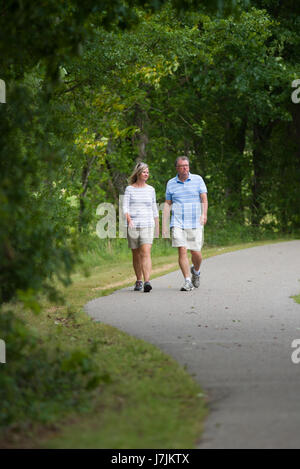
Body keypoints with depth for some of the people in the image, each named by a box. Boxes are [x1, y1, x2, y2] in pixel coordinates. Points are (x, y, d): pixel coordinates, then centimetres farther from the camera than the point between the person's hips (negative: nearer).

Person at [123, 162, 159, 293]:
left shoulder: (150, 189, 11)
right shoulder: (129, 189, 5)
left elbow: (154, 210, 17)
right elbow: (125, 207, -2)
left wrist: (157, 227, 18)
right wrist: (128, 218, -20)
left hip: (147, 225, 0)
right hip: (133, 226, 0)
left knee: (146, 253, -15)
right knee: (136, 254, 8)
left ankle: (147, 282, -25)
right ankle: (138, 281, 24)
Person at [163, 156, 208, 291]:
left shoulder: (197, 179, 6)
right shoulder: (171, 183, 10)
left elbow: (204, 199, 0)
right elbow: (167, 204, 13)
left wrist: (204, 214, -18)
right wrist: (164, 225, 6)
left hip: (195, 223, -1)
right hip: (178, 223, 1)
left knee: (196, 253, -2)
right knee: (182, 251, -12)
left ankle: (196, 271, 31)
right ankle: (188, 281, -9)